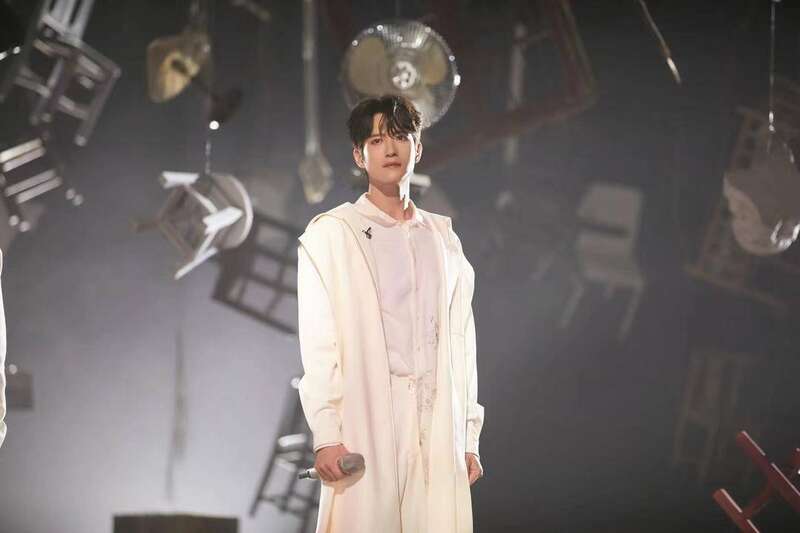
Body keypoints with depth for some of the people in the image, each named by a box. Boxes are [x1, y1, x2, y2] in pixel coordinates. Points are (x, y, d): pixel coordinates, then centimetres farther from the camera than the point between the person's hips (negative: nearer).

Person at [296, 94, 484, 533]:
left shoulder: (443, 238, 16)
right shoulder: (330, 234, 3)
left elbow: (461, 345, 16)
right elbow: (317, 344, -3)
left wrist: (469, 438, 11)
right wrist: (326, 435, -11)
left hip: (437, 429, 4)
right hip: (364, 427, -4)